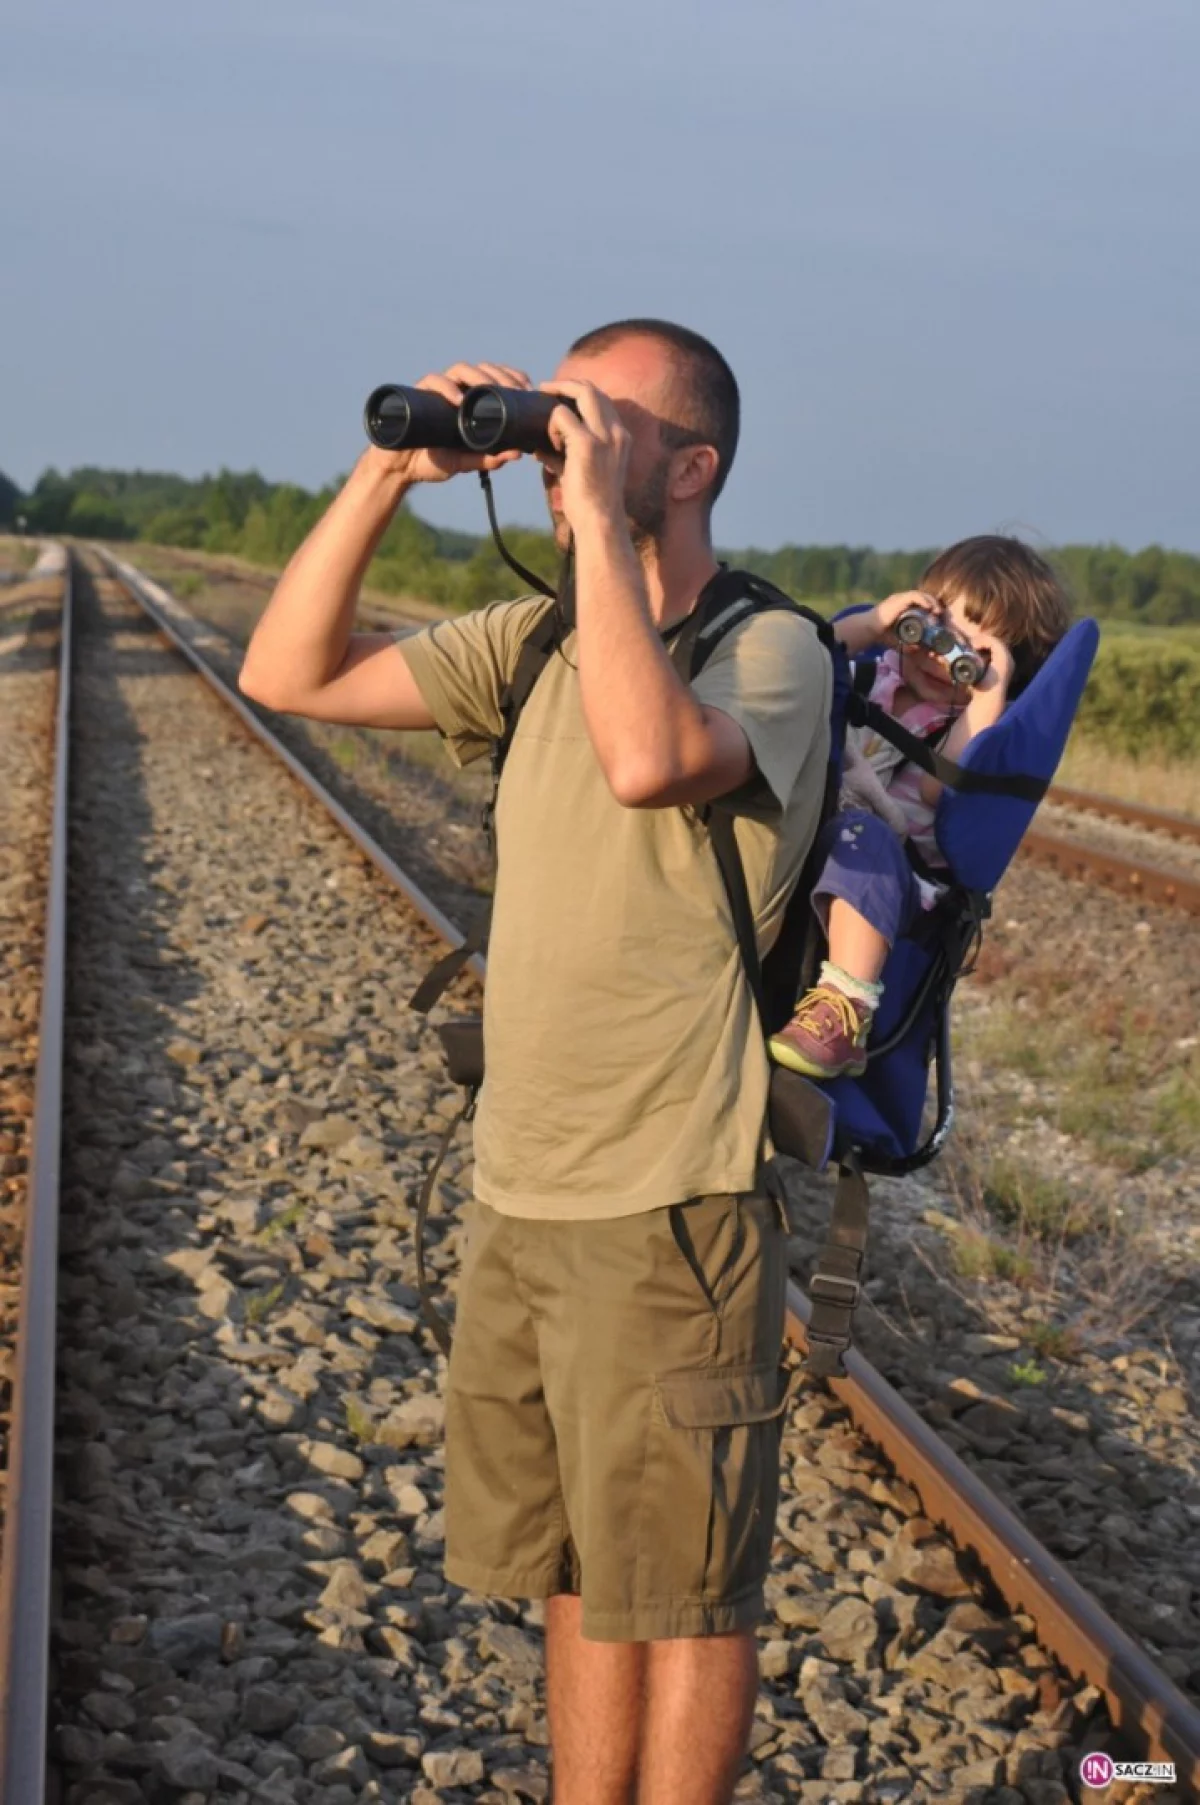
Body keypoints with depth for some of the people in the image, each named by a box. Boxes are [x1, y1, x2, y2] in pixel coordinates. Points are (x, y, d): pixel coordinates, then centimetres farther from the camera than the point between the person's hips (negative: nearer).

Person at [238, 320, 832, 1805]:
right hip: (515, 1194, 7)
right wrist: (388, 474, -4)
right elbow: (288, 674, 5)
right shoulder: (534, 643, 8)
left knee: (683, 1597, 6)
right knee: (577, 1574, 19)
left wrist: (599, 519, -27)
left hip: (669, 1211, -7)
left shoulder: (769, 652, -13)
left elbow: (650, 760, -36)